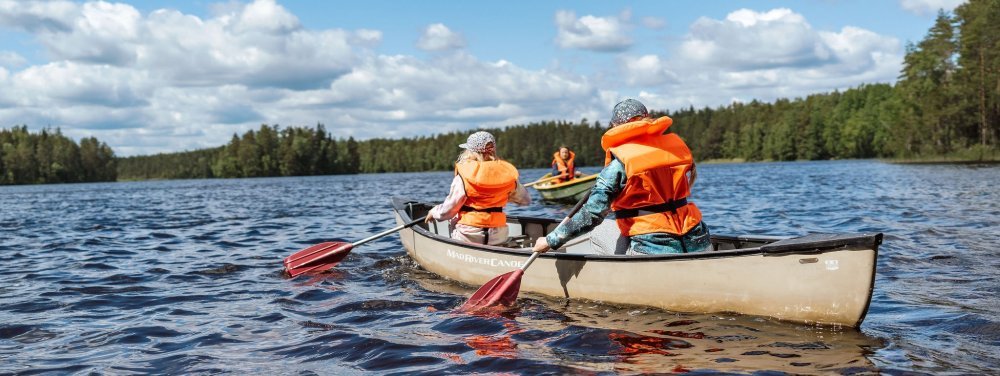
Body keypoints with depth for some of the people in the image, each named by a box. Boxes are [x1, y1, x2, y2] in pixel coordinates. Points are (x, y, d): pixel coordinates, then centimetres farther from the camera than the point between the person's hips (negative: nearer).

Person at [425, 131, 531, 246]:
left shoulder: (463, 177, -11)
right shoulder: (507, 173, 1)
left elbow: (447, 211, -6)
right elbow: (526, 199, 16)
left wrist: (434, 212, 16)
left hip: (468, 238, -5)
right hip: (498, 237, 5)